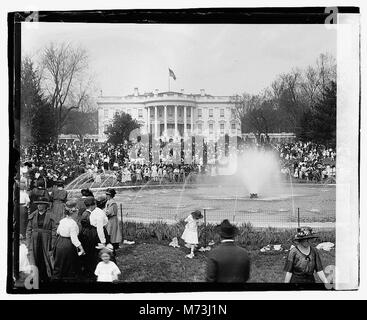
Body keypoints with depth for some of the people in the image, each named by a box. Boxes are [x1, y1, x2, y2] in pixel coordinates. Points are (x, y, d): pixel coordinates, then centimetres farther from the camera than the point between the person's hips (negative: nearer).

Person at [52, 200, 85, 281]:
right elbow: (74, 239, -25)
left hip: (59, 244, 8)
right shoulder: (73, 223, -21)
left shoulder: (62, 221, 2)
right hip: (68, 247, -7)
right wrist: (81, 248, -24)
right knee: (70, 269, 6)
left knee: (58, 267, 17)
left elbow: (58, 232, 19)